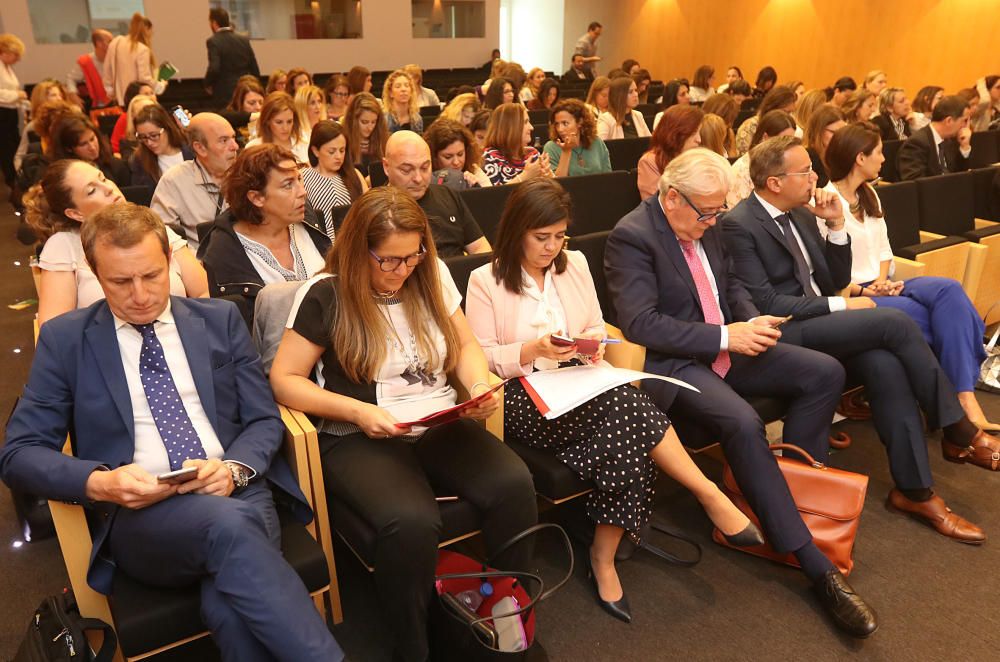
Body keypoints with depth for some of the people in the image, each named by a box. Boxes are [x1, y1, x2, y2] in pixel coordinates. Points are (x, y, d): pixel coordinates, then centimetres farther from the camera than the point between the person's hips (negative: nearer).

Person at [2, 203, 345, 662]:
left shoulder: (220, 320, 11)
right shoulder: (64, 339, 9)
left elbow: (265, 420, 10)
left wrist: (234, 468, -12)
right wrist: (100, 482, -14)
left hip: (238, 494, 1)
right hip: (137, 514, -1)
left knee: (228, 604, -33)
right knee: (227, 523, -35)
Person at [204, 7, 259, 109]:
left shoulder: (213, 41, -8)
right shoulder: (244, 40, 7)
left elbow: (214, 69, -19)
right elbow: (255, 70, 7)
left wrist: (208, 84, -1)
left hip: (224, 96, -5)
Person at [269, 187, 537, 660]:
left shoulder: (432, 276, 7)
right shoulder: (325, 296, -7)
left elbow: (466, 346, 16)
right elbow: (283, 380, -5)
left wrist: (480, 386, -6)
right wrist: (357, 410, -18)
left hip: (441, 426, 4)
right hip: (360, 439, -4)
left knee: (514, 486, -24)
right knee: (412, 521, -34)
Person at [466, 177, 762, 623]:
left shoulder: (575, 264, 15)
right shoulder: (485, 280, 0)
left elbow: (597, 328, 20)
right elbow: (481, 359, -3)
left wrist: (591, 344, -4)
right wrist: (533, 350, -19)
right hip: (522, 396, -5)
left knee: (627, 435, -30)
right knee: (628, 405, -30)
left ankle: (604, 557, -16)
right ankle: (709, 494, -16)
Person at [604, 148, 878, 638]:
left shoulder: (705, 224, 8)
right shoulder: (631, 236, -16)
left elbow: (730, 284, 20)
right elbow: (640, 324, -23)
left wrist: (752, 321, -3)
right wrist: (724, 337, -21)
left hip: (728, 348, 8)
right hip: (671, 363, -8)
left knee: (825, 373, -5)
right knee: (741, 422, -32)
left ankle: (795, 481, 7)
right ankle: (815, 565, -20)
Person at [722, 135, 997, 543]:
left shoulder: (801, 215, 13)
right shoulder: (739, 225, -12)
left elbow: (835, 281, 15)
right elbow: (765, 304, -17)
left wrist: (836, 225, 2)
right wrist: (839, 306, -12)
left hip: (820, 323, 7)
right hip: (782, 333, -7)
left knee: (885, 363, -22)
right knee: (894, 322, -20)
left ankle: (914, 490, -12)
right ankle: (957, 431, -2)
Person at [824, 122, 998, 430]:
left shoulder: (869, 195, 16)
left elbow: (884, 249, 17)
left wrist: (883, 279, -3)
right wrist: (863, 290, -19)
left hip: (880, 286, 7)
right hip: (849, 295, -7)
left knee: (948, 290, -22)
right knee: (941, 315, -24)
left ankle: (966, 400, -26)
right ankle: (959, 400, -9)